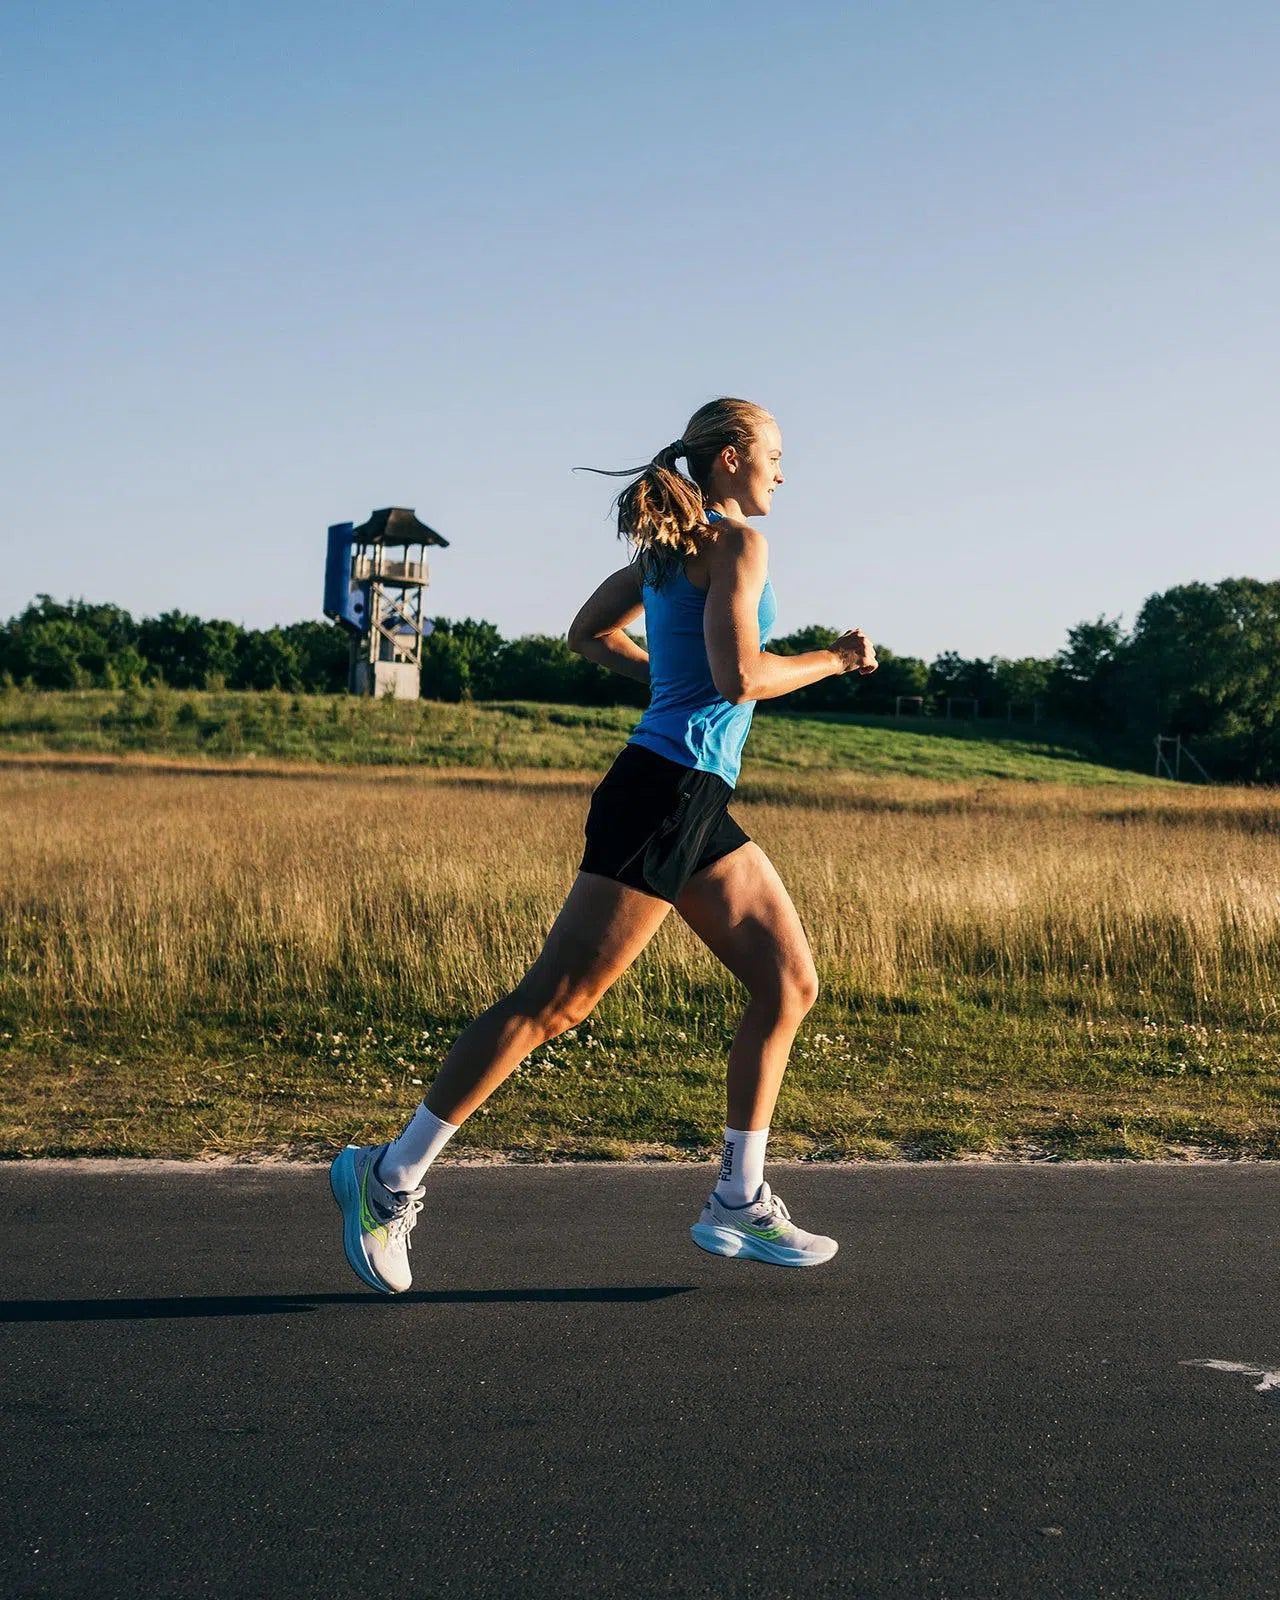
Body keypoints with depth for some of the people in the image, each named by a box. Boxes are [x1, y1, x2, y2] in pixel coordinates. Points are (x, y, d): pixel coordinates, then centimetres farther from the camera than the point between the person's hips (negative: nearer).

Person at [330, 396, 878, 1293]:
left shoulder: (669, 544, 18)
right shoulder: (735, 542, -9)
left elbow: (591, 634, 25)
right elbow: (739, 677, -20)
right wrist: (835, 661, -6)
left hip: (698, 810, 10)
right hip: (666, 791, -10)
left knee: (790, 982, 9)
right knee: (556, 999, -8)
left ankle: (739, 1202, 12)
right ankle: (393, 1176, -2)